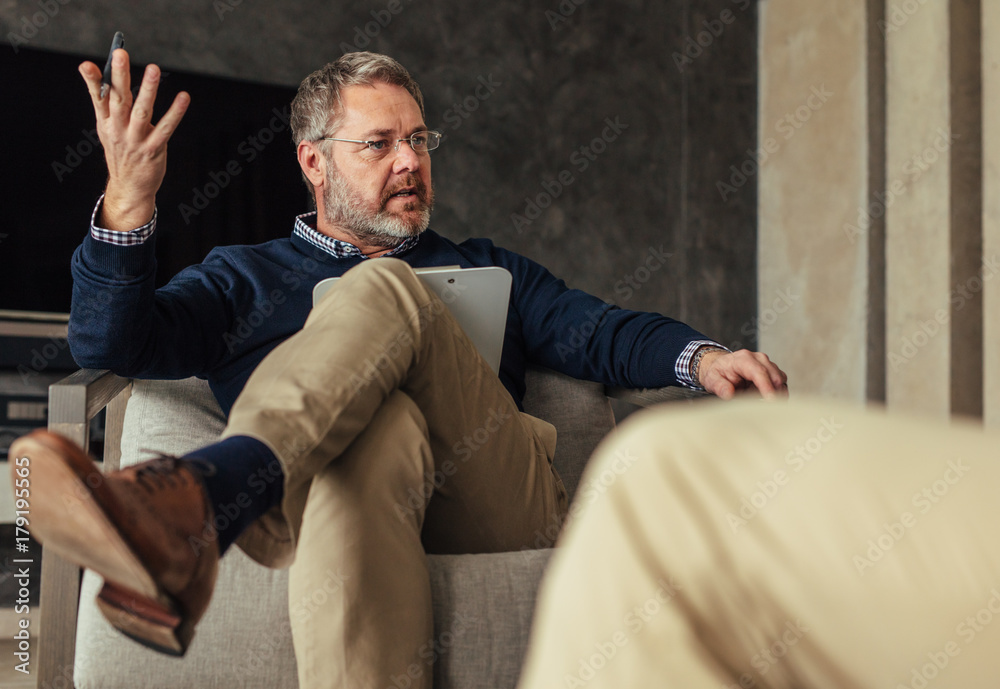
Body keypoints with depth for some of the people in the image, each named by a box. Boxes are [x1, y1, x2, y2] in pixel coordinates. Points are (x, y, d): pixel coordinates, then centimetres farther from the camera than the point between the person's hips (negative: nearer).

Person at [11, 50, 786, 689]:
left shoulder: (484, 271, 34)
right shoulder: (244, 277, 28)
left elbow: (601, 332, 17)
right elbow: (111, 346, 11)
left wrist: (702, 357, -5)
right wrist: (128, 203, -7)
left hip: (494, 507, 1)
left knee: (387, 292, -26)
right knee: (380, 424, -39)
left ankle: (188, 499, -52)